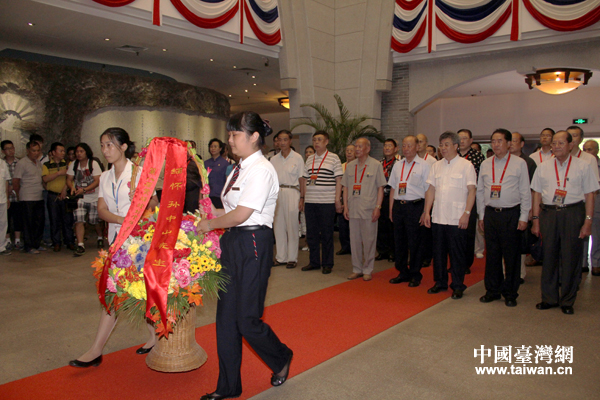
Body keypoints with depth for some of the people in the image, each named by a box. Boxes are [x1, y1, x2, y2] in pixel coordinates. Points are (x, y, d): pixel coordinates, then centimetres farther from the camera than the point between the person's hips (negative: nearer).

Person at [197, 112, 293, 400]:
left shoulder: (261, 170, -15)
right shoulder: (241, 168, 13)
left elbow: (241, 215, -18)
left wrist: (210, 224, -6)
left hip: (253, 245, -9)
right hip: (232, 244, 9)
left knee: (247, 319, 1)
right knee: (226, 316, 12)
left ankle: (281, 358, 32)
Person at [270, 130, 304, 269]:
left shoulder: (297, 158, 1)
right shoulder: (274, 159, 12)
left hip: (291, 193, -4)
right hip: (276, 193, 4)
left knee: (292, 226, -2)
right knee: (278, 225, 6)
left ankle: (292, 258, 7)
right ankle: (281, 257, 15)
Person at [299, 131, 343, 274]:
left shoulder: (334, 158, 0)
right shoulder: (309, 159, 13)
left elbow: (338, 180, -3)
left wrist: (337, 199, -8)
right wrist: (302, 198, 14)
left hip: (327, 202, -5)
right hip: (310, 202, 5)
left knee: (326, 234, 2)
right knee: (311, 233, 9)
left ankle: (327, 264, 13)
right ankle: (314, 261, 21)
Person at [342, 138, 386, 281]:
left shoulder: (376, 165, -1)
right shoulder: (350, 166, 11)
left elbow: (380, 188, -2)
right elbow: (345, 187, 13)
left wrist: (377, 207, -9)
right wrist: (345, 206, 5)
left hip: (369, 210, -4)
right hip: (353, 210, 4)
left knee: (369, 240, 1)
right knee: (355, 240, 9)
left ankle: (368, 270, 13)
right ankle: (357, 269, 19)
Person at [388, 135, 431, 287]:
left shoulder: (424, 165, -2)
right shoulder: (398, 165, 14)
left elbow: (429, 190, -5)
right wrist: (391, 209, 13)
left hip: (415, 206, -5)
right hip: (398, 206, 5)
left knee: (416, 243, 1)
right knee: (399, 240, 10)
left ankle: (415, 275, 15)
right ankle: (403, 273, 23)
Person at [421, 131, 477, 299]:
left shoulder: (466, 165, -3)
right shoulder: (436, 166, 12)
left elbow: (471, 191, -7)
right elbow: (431, 189, 12)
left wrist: (466, 213, -14)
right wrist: (427, 211, 7)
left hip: (457, 219, -5)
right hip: (438, 217, 5)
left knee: (457, 253, 3)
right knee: (438, 251, 11)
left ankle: (458, 286, 15)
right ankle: (440, 282, 25)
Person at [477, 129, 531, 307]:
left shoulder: (519, 164, 0)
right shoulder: (485, 164, 10)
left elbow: (525, 192, 0)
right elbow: (480, 191, 14)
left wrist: (524, 217, -5)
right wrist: (481, 216, 10)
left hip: (511, 214, -3)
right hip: (490, 213, 3)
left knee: (511, 255, 3)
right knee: (492, 254, 9)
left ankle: (510, 293, 16)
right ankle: (492, 290, 21)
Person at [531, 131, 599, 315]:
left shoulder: (583, 166, 2)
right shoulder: (543, 167, 9)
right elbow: (537, 194, 10)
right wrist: (536, 220, 6)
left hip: (573, 213, -2)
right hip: (548, 213, 2)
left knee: (571, 258, 2)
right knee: (549, 256, 7)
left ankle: (567, 301, 16)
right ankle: (549, 298, 20)